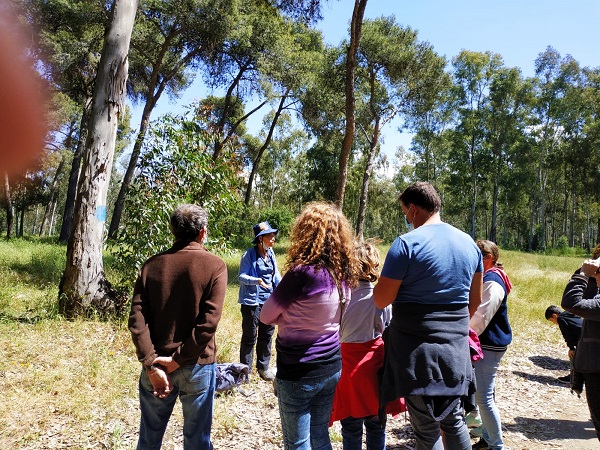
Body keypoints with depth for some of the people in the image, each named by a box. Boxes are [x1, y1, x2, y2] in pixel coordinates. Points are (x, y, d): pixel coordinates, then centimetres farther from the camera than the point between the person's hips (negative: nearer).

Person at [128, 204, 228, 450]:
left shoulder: (152, 264, 0)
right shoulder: (215, 266, -9)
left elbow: (137, 318, -7)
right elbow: (209, 322, -18)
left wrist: (151, 364, -9)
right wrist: (178, 360, -12)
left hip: (156, 364, 3)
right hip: (197, 366, -3)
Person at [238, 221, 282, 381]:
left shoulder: (270, 253, 5)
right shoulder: (249, 255, -13)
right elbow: (241, 276, -14)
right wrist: (256, 280, -30)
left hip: (269, 300, 6)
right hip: (252, 300, -6)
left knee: (267, 334, 15)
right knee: (250, 336, 4)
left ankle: (263, 366, 32)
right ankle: (245, 368, 22)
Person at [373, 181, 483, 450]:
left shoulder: (407, 244, -15)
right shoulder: (469, 243, 6)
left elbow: (381, 300, -14)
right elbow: (475, 301, 14)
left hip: (418, 351, -6)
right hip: (456, 349, 6)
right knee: (454, 421, 21)